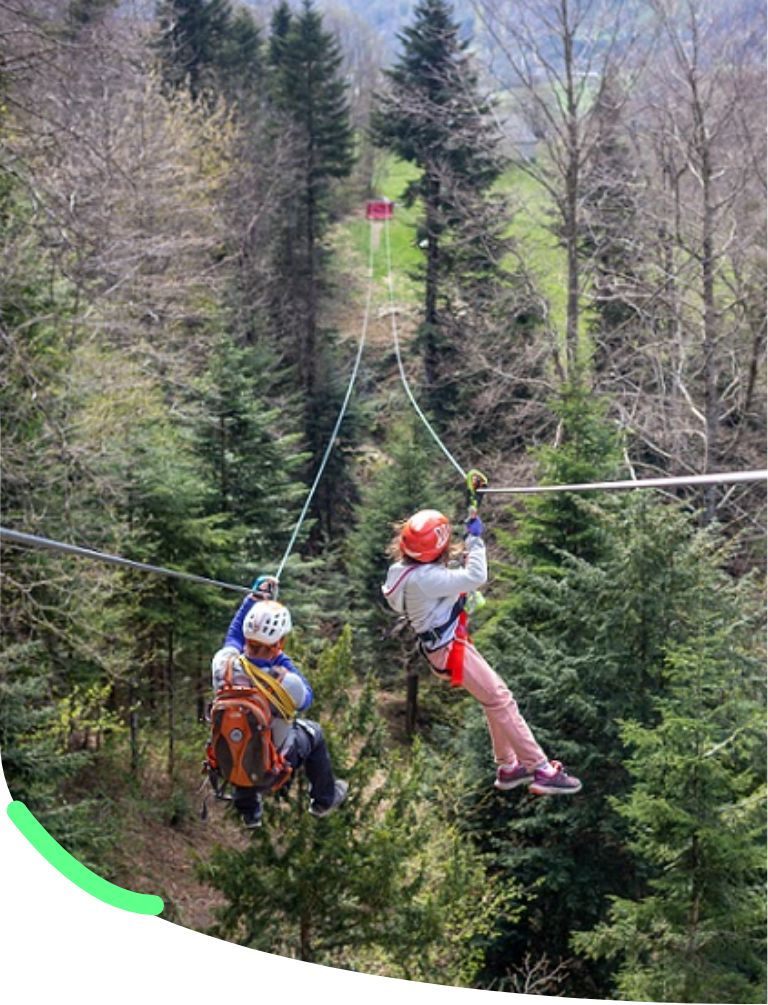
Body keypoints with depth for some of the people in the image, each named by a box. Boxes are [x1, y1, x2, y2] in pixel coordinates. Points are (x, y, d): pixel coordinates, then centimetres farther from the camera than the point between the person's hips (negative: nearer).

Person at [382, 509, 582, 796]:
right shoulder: (423, 578, -29)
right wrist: (475, 539, -20)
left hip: (449, 642, 10)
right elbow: (475, 577, -32)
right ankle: (542, 770, -8)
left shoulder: (403, 569, 2)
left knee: (494, 699, 17)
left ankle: (508, 767, 26)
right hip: (449, 649, -10)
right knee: (501, 699, -9)